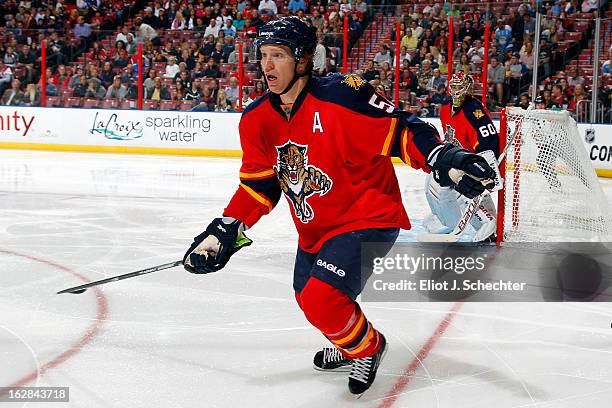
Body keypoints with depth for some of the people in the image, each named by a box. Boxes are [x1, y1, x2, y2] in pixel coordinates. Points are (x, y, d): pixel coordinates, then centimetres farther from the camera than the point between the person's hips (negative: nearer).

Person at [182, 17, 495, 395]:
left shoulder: (340, 95, -24)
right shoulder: (257, 119, -2)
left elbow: (399, 129, -22)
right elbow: (259, 184, 5)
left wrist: (443, 158, -38)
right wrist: (225, 231, -4)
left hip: (368, 217, -8)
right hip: (314, 228, 8)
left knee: (322, 300, -20)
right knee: (308, 297, 22)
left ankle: (366, 347, 13)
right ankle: (348, 344, 54)